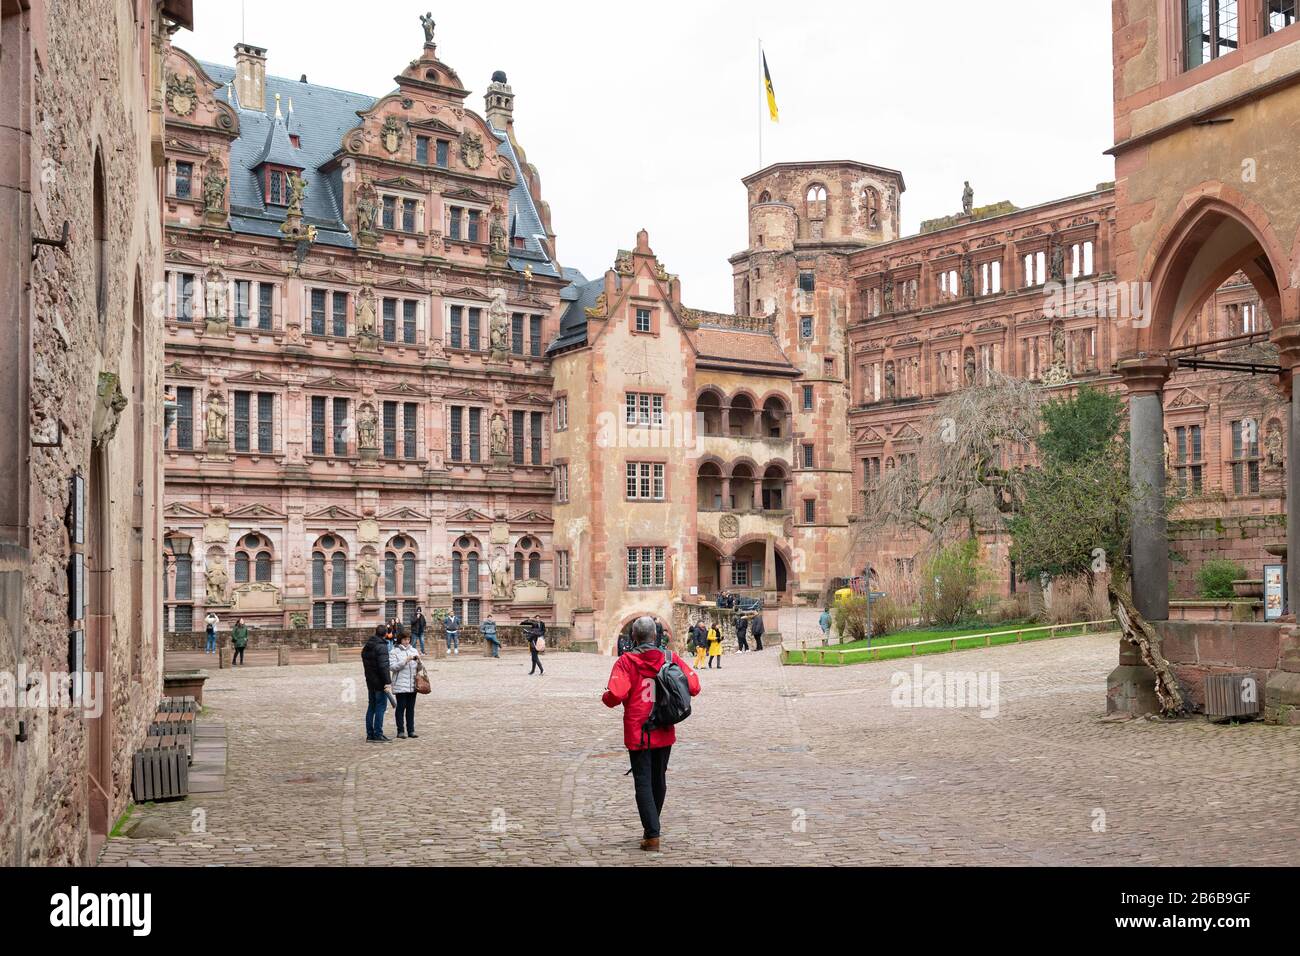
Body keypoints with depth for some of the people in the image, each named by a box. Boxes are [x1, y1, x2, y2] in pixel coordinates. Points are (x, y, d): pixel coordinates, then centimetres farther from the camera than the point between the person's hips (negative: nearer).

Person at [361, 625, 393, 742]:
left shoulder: (366, 647, 12)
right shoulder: (381, 646, -16)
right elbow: (383, 666, -21)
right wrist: (387, 682, -20)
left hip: (370, 681, 8)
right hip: (379, 682, -8)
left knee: (371, 707, 14)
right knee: (380, 707, -4)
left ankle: (370, 734, 17)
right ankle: (378, 735, -4)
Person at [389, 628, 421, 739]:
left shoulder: (414, 651, 13)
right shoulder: (394, 652, -1)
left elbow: (419, 668, 14)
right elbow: (392, 667, -12)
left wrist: (418, 661, -7)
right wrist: (405, 661, -18)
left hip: (412, 685, 4)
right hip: (400, 685, -4)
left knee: (411, 708, 7)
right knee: (401, 707, -2)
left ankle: (411, 730, 11)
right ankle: (401, 731, 4)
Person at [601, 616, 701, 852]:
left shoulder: (626, 661, -11)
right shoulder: (670, 657, -1)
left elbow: (615, 696, -21)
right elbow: (694, 686, -5)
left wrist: (605, 696, 1)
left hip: (638, 733, -4)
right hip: (664, 732, 4)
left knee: (643, 782, 1)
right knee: (659, 780, 18)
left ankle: (652, 835, -7)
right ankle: (651, 827, 32)